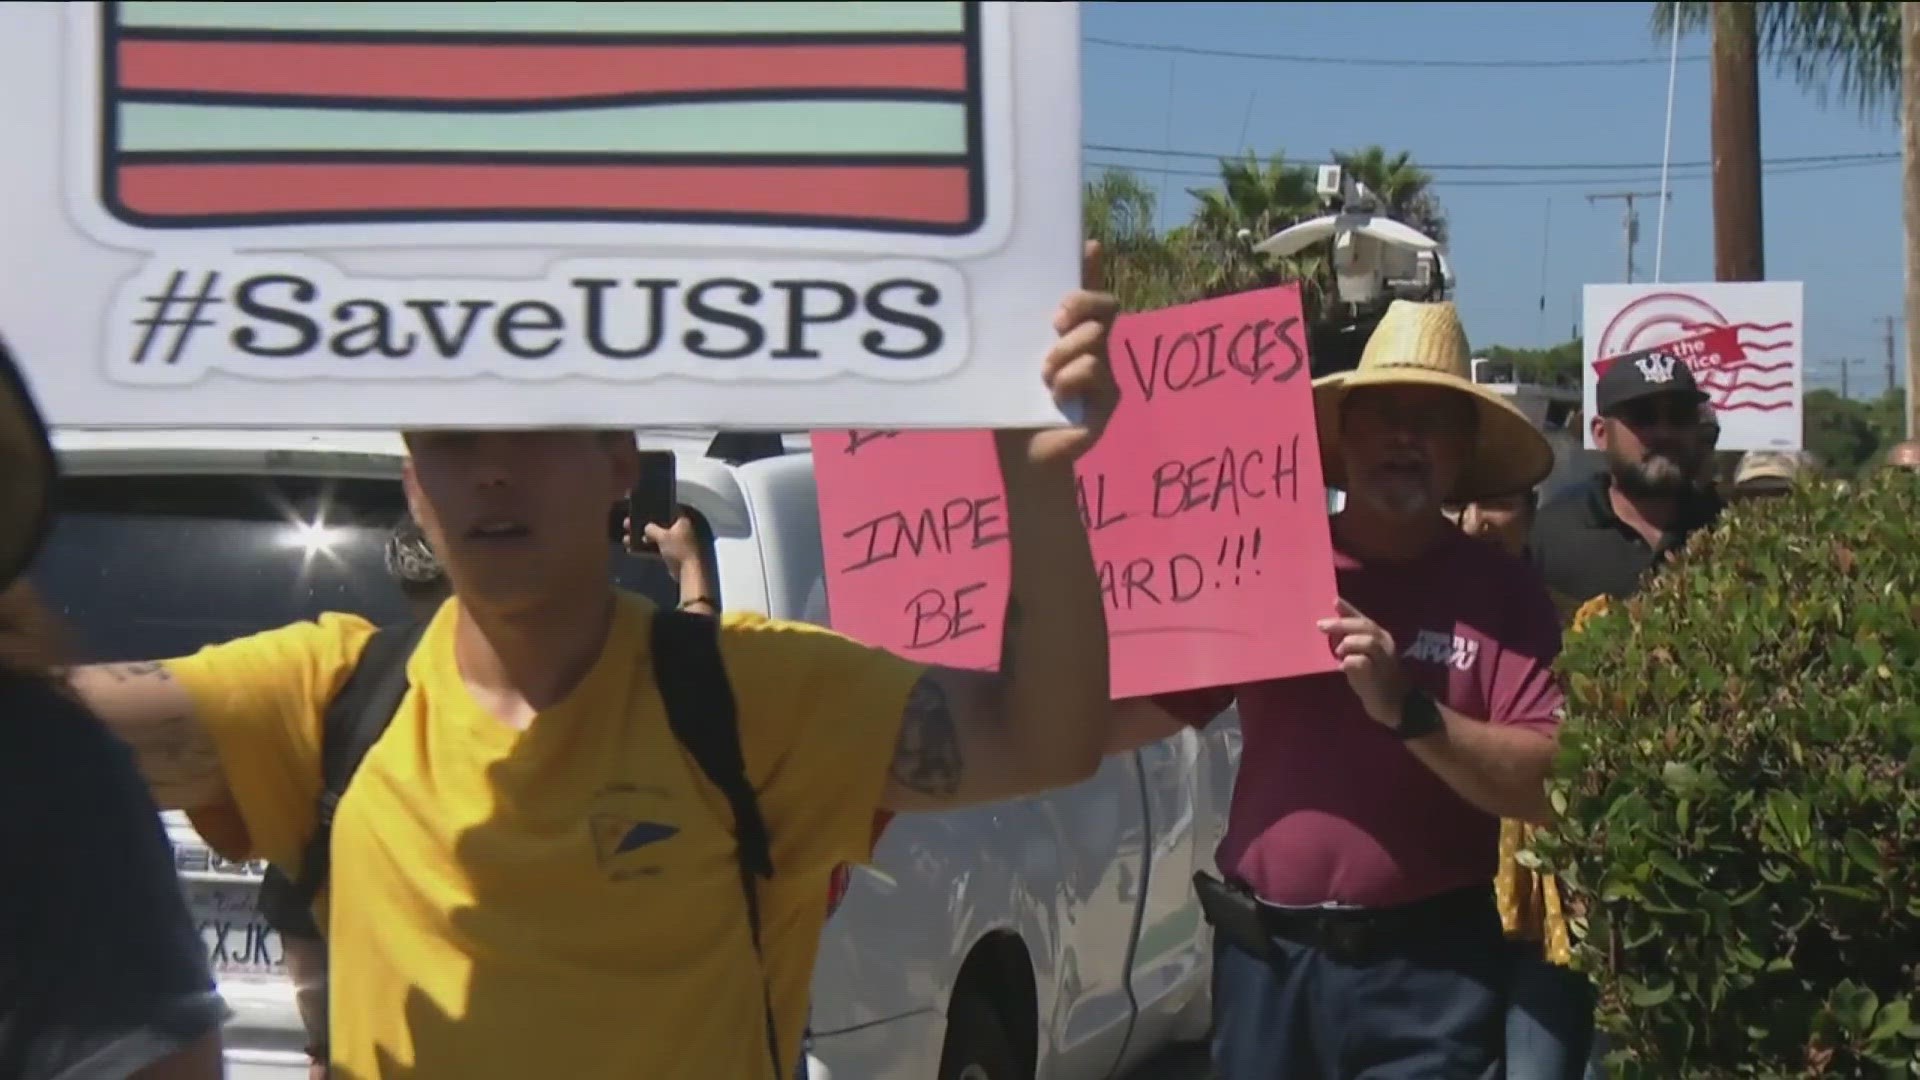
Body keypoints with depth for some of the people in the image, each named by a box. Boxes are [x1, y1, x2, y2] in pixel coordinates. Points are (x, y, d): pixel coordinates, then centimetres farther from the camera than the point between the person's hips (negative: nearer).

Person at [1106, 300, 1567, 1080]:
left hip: (1426, 967, -3)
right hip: (1263, 956, 3)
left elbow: (1550, 786, -9)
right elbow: (1132, 712, 9)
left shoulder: (1502, 593, 1)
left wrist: (1408, 713, -20)